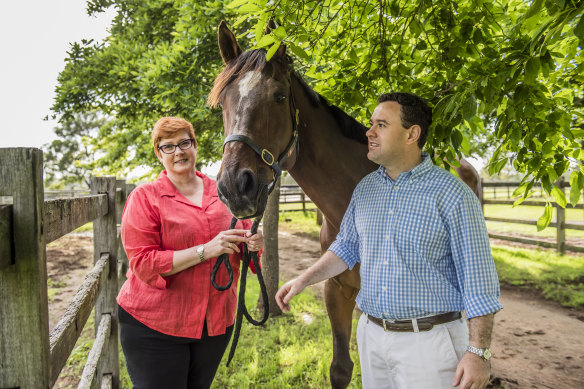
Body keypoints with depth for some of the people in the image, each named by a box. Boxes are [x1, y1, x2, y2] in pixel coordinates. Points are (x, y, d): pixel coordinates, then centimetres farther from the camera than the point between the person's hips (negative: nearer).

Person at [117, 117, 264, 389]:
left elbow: (243, 240, 14)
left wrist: (254, 243, -12)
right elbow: (143, 263, -15)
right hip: (154, 325, -4)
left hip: (217, 322, 4)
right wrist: (205, 251, -24)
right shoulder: (144, 197, -7)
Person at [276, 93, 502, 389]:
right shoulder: (365, 188, 3)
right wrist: (303, 280, 8)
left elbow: (477, 279, -13)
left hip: (429, 340, -5)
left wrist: (478, 353, -15)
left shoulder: (452, 195, -15)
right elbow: (346, 247, 15)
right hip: (371, 334, 6)